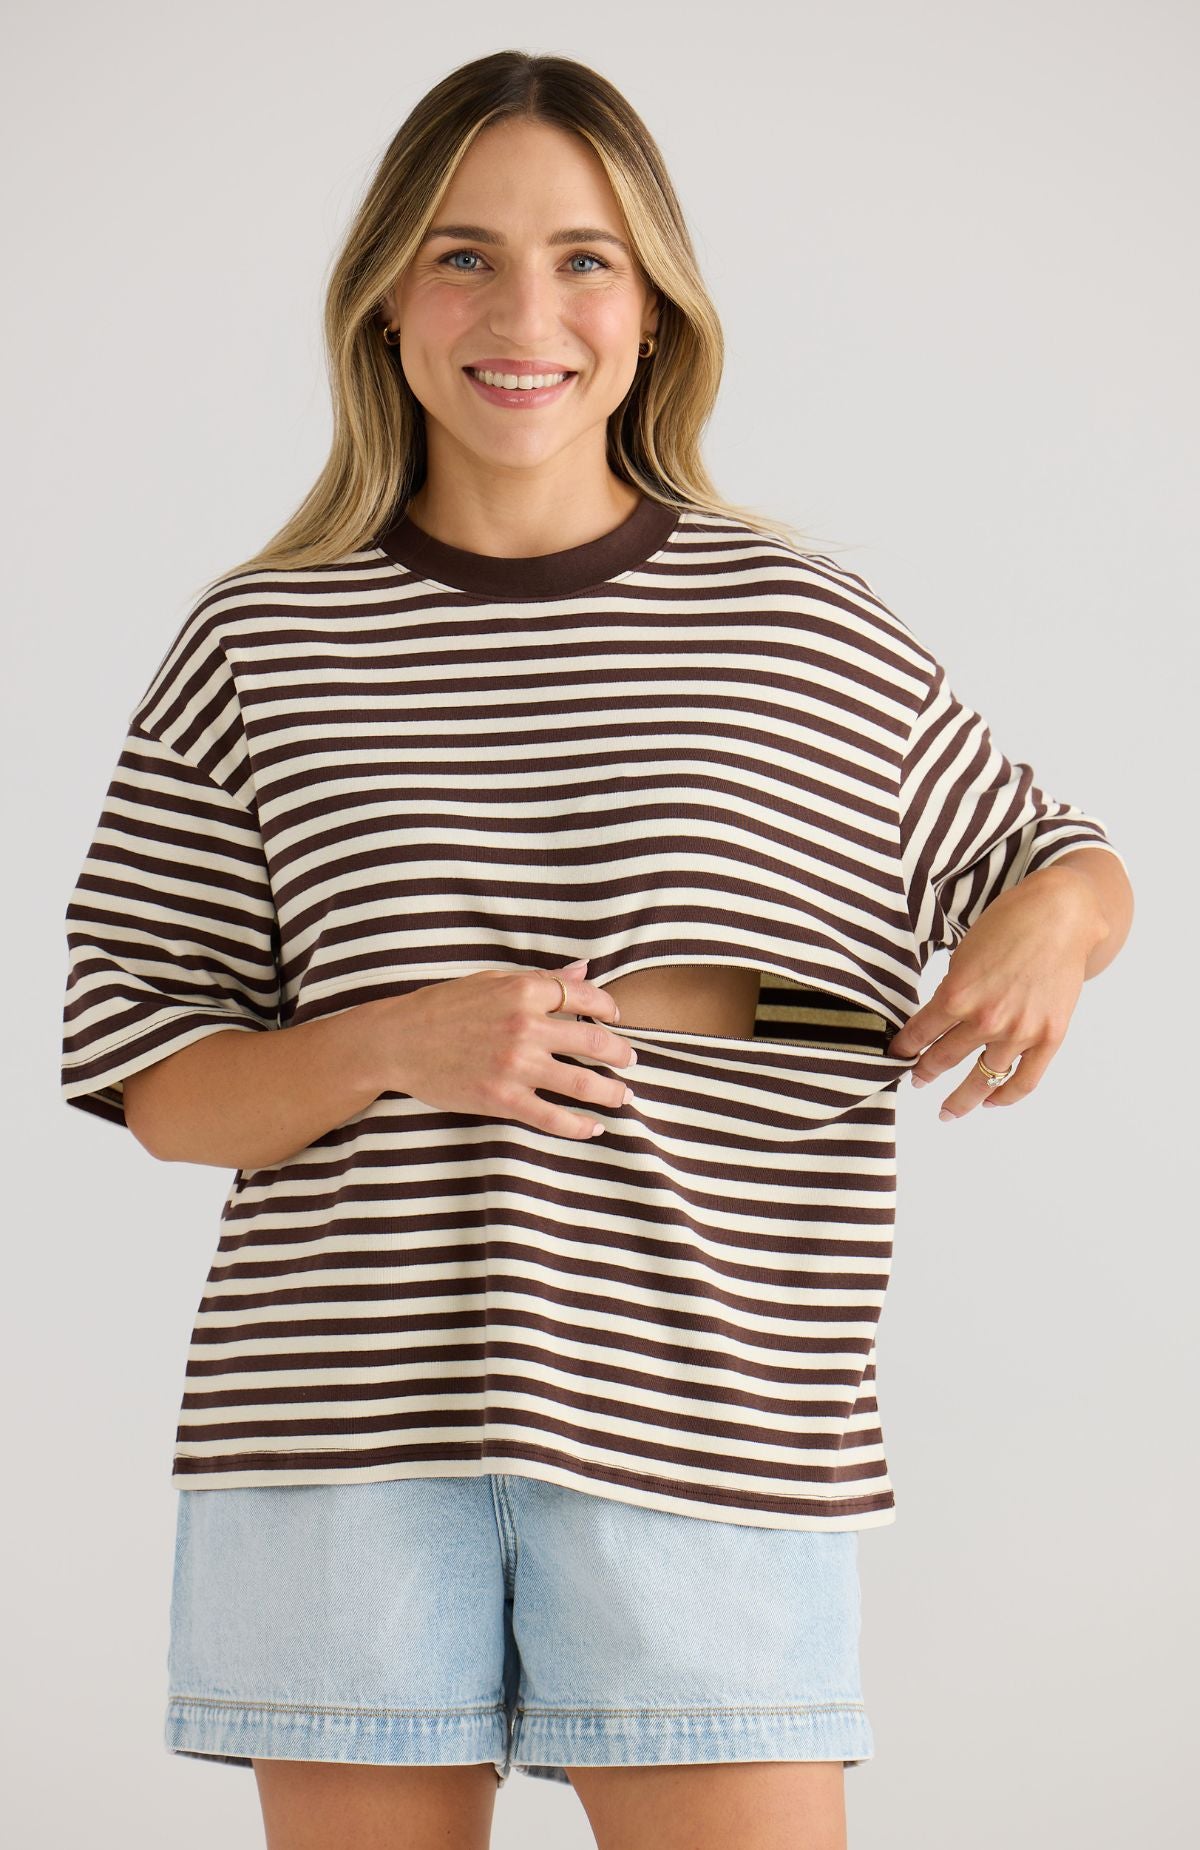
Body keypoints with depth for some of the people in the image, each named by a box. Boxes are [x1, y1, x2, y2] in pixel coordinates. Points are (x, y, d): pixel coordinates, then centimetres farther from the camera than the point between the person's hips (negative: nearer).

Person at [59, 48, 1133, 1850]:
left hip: (705, 1431, 0)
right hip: (334, 1439, 1)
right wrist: (395, 1045, -14)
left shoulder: (809, 634, 5)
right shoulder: (263, 647, 6)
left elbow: (1060, 862, 20)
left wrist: (1050, 923, -3)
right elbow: (147, 1079, 5)